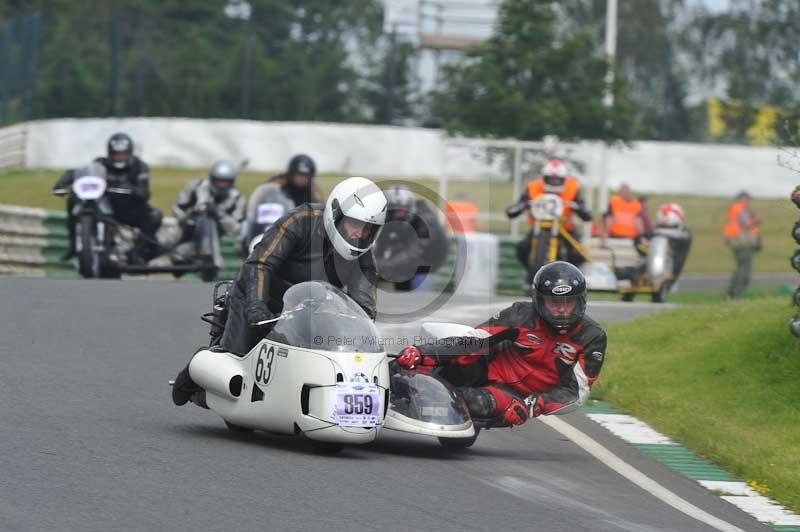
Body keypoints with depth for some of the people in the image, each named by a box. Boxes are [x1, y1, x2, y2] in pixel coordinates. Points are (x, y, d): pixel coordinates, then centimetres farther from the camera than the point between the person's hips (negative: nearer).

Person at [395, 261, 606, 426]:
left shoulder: (591, 337, -11)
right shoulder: (523, 315, -10)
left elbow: (575, 391, -14)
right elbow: (475, 340, -15)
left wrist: (533, 406, -32)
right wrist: (425, 353, -28)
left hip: (517, 395, -2)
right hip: (490, 371, 2)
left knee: (482, 402, -35)